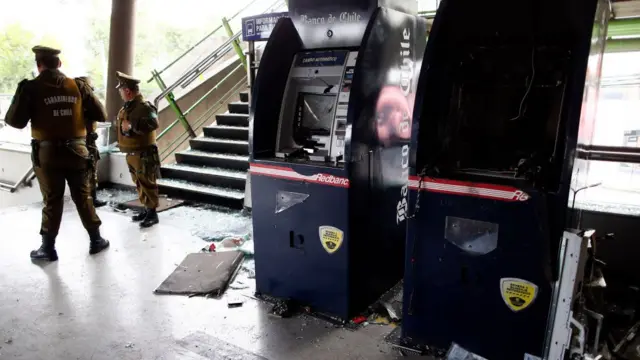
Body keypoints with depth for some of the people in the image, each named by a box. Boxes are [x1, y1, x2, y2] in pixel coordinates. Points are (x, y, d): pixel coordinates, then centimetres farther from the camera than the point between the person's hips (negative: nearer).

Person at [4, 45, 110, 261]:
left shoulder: (31, 88, -7)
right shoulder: (78, 86, 0)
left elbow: (15, 121, -6)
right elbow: (101, 115, 2)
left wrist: (21, 94, 9)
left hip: (48, 153, -1)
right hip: (76, 151, 2)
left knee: (52, 201, 9)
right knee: (83, 197, 13)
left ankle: (48, 248, 17)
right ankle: (96, 240, 21)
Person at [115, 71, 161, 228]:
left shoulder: (144, 106, -17)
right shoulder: (127, 106, 13)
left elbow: (153, 124, -30)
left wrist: (132, 125, -30)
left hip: (143, 154, -10)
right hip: (131, 153, 10)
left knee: (147, 183, -3)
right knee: (139, 183, 15)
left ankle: (152, 213, 4)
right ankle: (146, 209, 26)